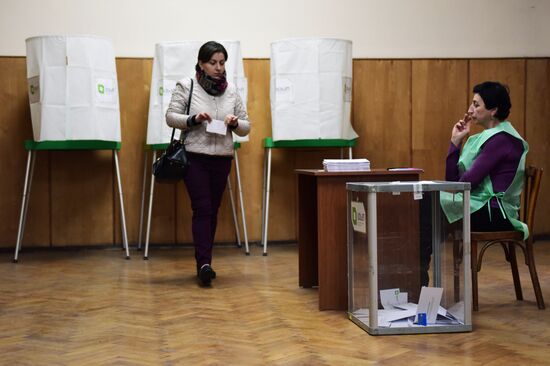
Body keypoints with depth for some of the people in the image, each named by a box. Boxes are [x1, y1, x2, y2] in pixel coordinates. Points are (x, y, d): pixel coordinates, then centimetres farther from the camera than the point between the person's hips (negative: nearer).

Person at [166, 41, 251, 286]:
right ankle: (204, 264, -17)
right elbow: (170, 117, -5)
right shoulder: (186, 86, -2)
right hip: (195, 157, -4)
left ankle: (204, 262, 17)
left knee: (213, 211, 8)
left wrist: (235, 123, -11)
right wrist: (193, 119, -20)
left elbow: (245, 127, 10)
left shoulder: (231, 91, 8)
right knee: (202, 209, -12)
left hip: (222, 159, 4)